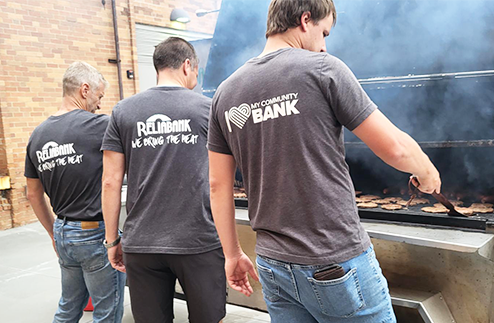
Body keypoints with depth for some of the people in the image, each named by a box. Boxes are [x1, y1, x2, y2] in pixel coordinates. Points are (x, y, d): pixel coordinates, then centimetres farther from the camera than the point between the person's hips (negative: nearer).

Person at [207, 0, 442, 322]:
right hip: (336, 264, -5)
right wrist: (427, 172, 13)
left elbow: (219, 184, 7)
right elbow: (395, 148, -8)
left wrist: (233, 254, 16)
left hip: (273, 265, 5)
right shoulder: (323, 69, -9)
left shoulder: (225, 93, 5)